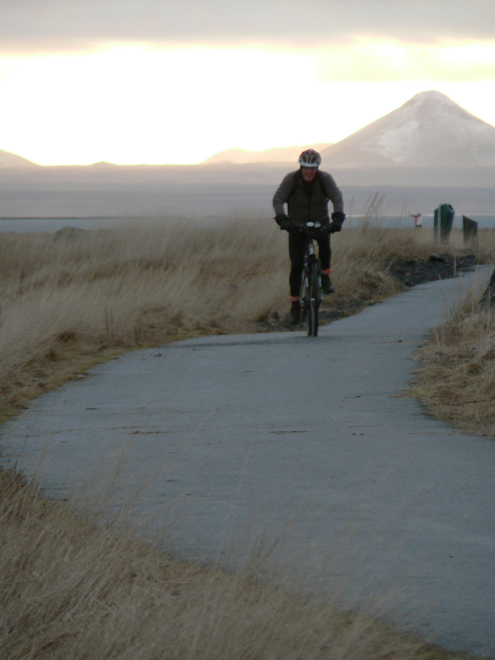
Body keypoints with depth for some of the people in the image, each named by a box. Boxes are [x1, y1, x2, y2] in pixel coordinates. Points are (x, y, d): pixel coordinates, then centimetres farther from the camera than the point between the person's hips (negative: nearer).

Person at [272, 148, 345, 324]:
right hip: (297, 224, 0)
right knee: (296, 264, -10)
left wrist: (338, 217, -42)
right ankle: (295, 305, 1)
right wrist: (282, 218, -41)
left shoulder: (325, 179, -12)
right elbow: (278, 198, -23)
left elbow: (337, 196, -24)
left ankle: (325, 276, -13)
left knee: (324, 240, -35)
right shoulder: (291, 179, -14)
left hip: (320, 222, 0)